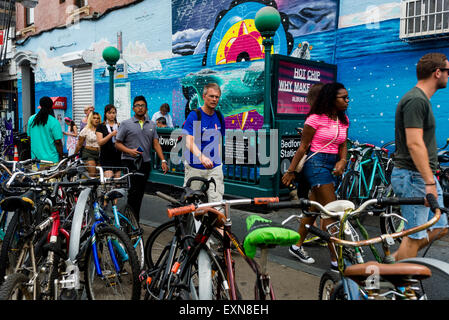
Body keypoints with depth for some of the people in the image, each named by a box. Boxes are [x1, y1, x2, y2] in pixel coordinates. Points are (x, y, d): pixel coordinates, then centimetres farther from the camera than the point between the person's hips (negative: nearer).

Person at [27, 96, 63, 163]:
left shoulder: (31, 119, 6)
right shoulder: (54, 122, -13)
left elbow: (29, 137, 14)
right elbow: (58, 142, -13)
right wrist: (61, 157, -2)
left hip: (35, 158, 5)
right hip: (51, 159, -5)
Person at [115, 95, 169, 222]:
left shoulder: (152, 125, 14)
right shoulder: (126, 124, 2)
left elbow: (156, 144, 10)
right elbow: (117, 143, 1)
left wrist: (163, 160, -1)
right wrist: (130, 151, -17)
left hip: (145, 163, 4)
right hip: (130, 162, -4)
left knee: (140, 193, 7)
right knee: (133, 191, -14)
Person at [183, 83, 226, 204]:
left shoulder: (219, 117, 9)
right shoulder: (194, 115, -8)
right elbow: (189, 142, -20)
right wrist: (201, 157, -37)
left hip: (214, 167, 4)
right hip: (195, 167, -3)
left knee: (217, 201, -5)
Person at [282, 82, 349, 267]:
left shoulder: (343, 120, 10)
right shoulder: (316, 119, -11)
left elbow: (343, 145, 13)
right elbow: (303, 147, -8)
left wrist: (342, 161, -7)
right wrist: (291, 171, -5)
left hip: (332, 165, 8)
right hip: (316, 163, -8)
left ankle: (297, 246, 28)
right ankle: (336, 260, -2)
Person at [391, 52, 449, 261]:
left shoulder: (421, 99, 16)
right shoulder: (416, 100, -17)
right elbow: (414, 144, -25)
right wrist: (429, 182, -25)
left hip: (423, 175, 10)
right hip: (414, 176, -10)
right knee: (415, 235, -3)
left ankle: (394, 260, 22)